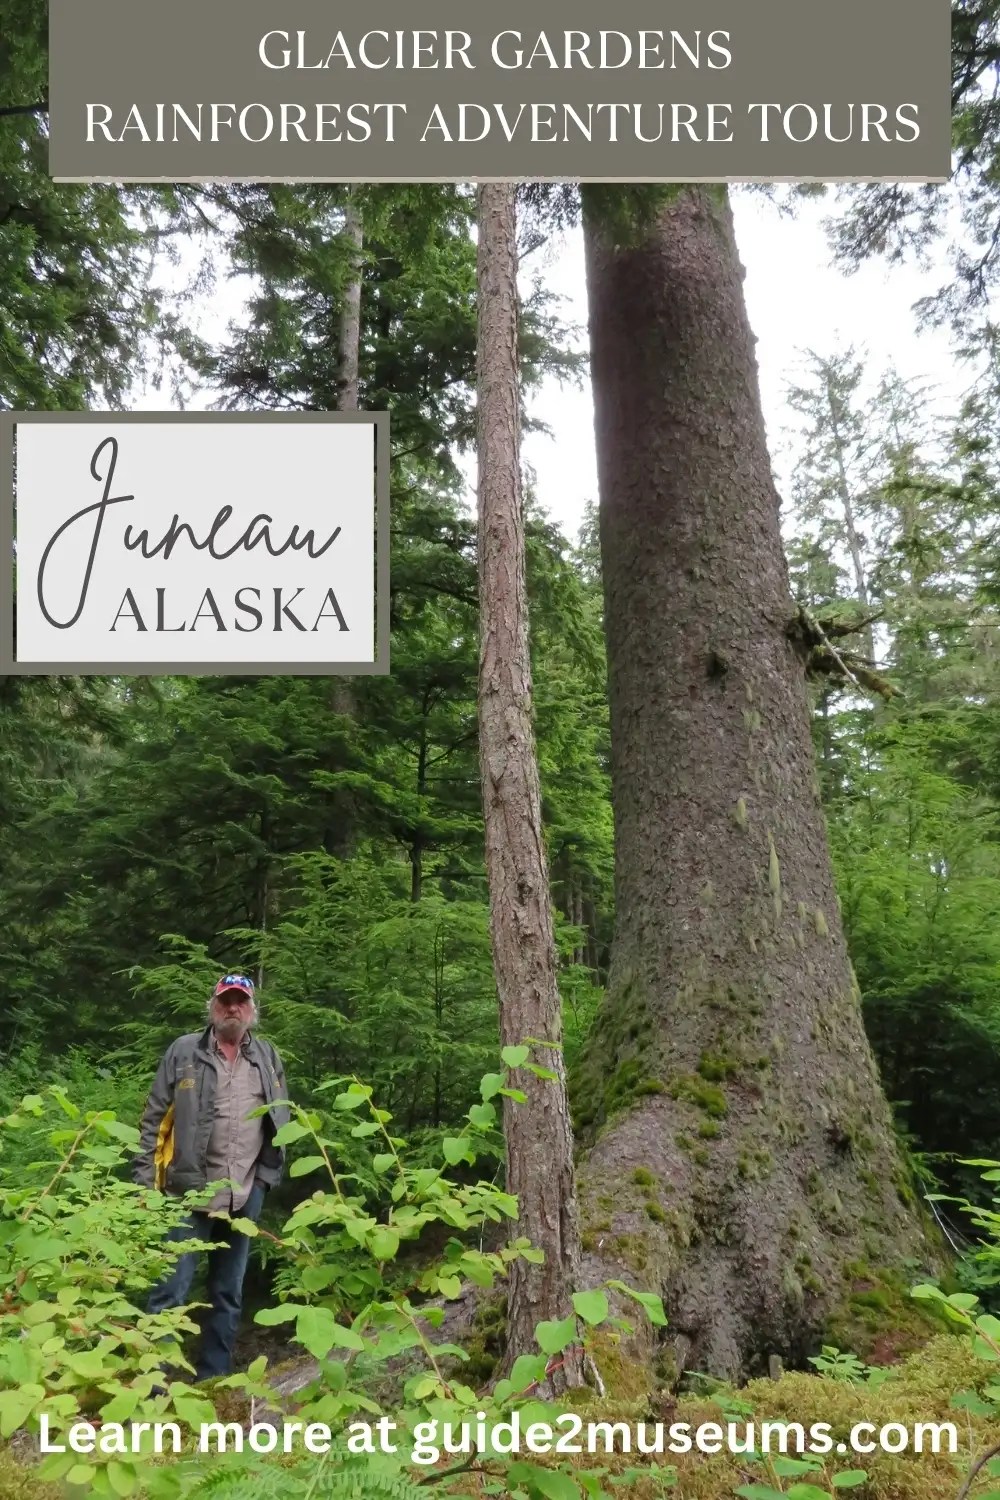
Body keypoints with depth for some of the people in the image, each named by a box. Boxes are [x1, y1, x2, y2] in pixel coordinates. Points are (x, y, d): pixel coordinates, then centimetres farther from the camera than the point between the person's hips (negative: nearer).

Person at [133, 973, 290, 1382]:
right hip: (190, 1190, -3)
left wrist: (273, 1172, 6)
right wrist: (144, 1179, -6)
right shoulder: (184, 1051, -1)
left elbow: (282, 1121, 13)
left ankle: (213, 1377, 25)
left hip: (245, 1194, 4)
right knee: (171, 1288, -3)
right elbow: (154, 1119, -1)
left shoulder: (268, 1057, 8)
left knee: (228, 1292, 13)